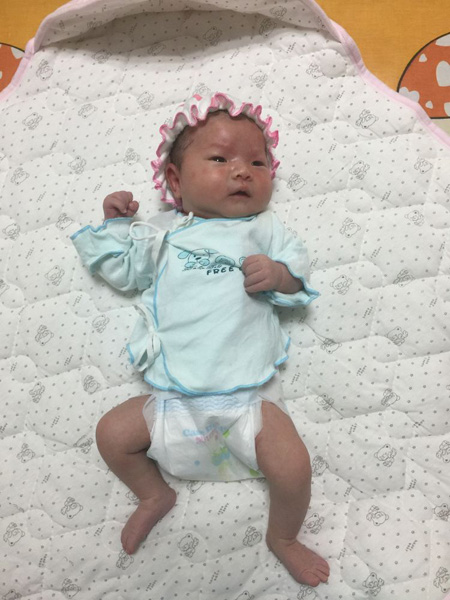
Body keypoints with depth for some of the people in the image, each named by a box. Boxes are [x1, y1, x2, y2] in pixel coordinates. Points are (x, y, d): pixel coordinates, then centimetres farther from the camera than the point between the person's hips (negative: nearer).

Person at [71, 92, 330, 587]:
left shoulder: (263, 229, 10)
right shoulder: (163, 233, 14)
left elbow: (297, 276, 5)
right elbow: (122, 268, 19)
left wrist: (279, 275, -16)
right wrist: (114, 223, 9)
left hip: (250, 393, -2)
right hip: (174, 395, 2)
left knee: (292, 466, -15)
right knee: (112, 433, -3)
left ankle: (284, 538, 19)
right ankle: (155, 496, 27)